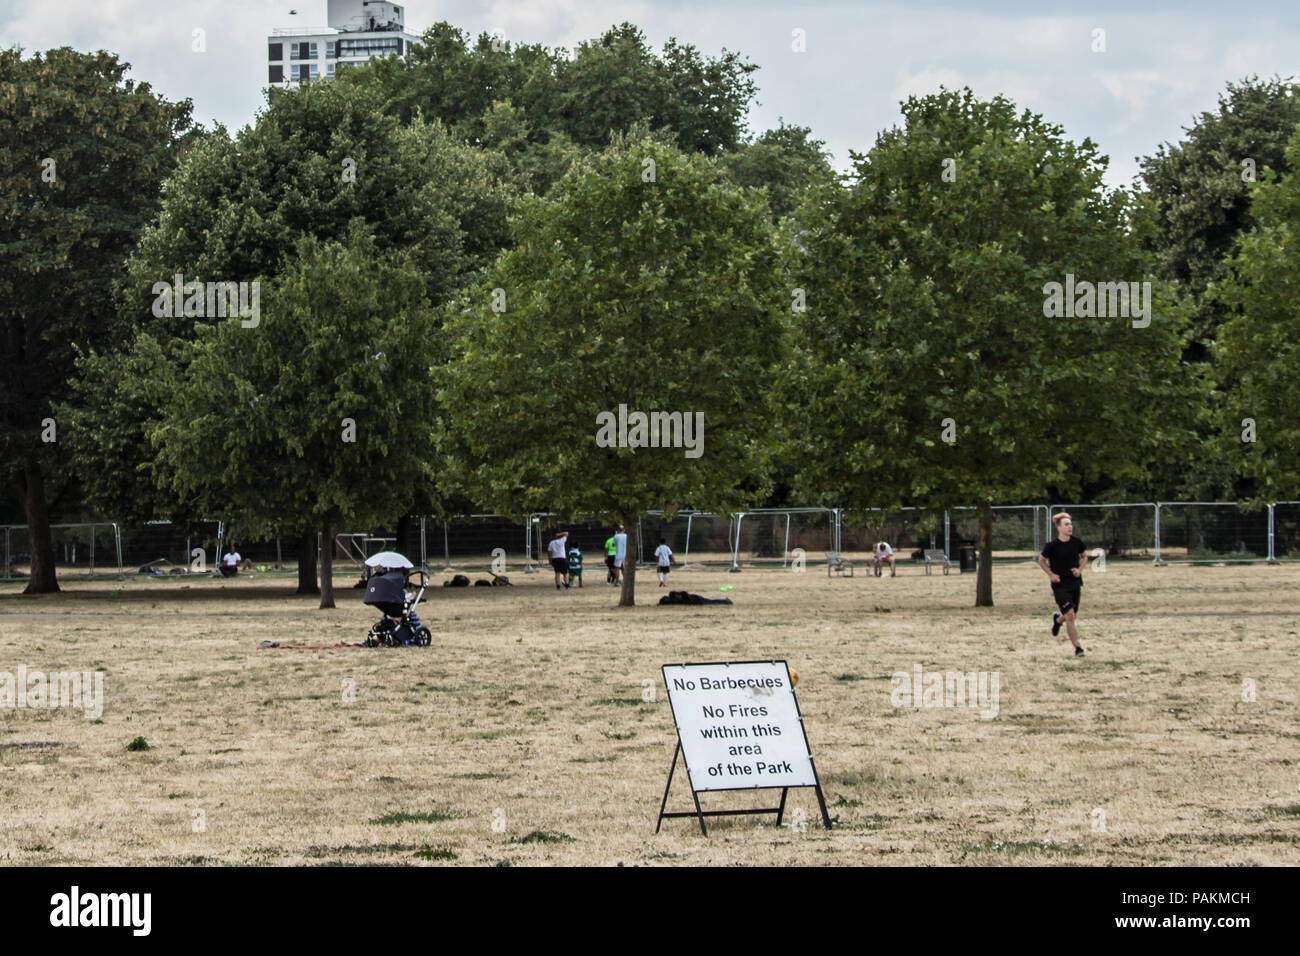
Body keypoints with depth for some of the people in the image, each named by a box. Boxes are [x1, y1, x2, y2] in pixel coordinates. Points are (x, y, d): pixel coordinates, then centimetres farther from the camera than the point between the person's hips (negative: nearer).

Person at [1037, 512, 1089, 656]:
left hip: (1075, 583, 4)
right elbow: (1041, 560, 3)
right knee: (1070, 616, -13)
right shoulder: (1052, 545, -12)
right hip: (1060, 585, -4)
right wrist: (1051, 574, -8)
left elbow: (1085, 556, 15)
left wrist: (1080, 569, -2)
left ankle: (1057, 619, 50)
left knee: (1073, 616, 14)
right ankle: (1077, 648, -7)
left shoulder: (1076, 542, -2)